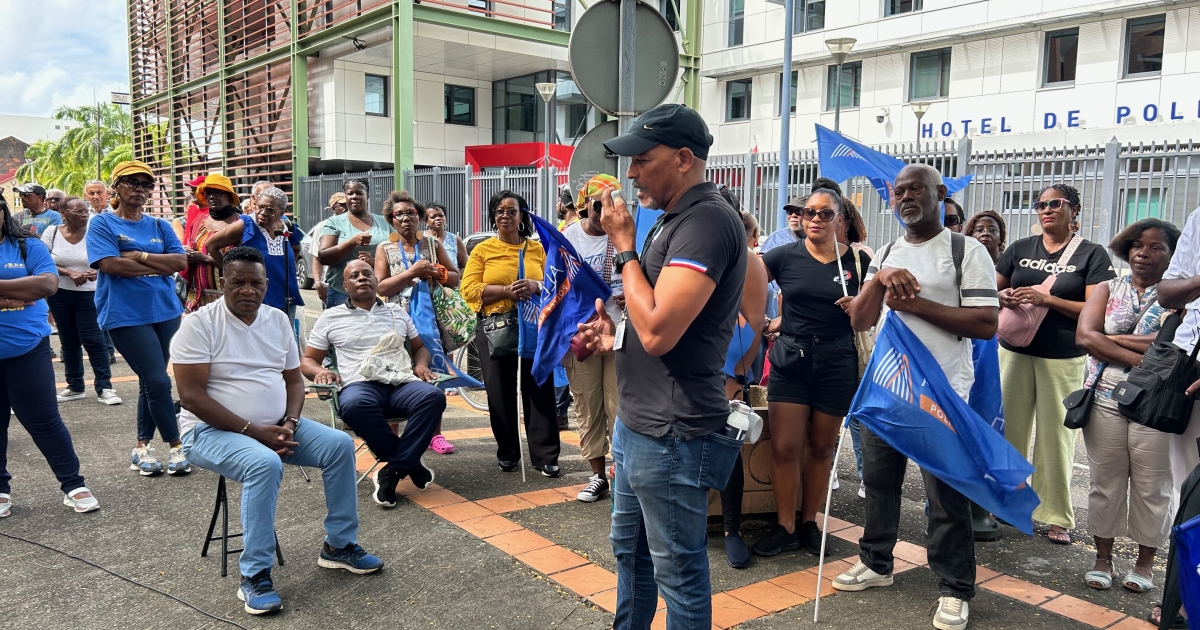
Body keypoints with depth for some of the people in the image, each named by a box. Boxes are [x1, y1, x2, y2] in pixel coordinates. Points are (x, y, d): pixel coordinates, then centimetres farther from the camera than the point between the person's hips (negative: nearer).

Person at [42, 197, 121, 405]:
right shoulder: (52, 232, -3)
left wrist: (97, 272, -25)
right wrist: (69, 273, -18)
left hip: (88, 295, -2)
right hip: (59, 294, 2)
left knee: (93, 340, -6)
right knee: (69, 341, 11)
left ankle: (104, 387, -1)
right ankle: (74, 386, 21)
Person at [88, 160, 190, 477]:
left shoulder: (159, 226, 12)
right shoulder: (102, 224, -1)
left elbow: (181, 261, -1)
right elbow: (110, 265, -15)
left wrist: (140, 255, -12)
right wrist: (160, 266, -10)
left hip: (165, 311, 5)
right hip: (126, 316, -5)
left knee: (150, 381, 11)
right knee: (158, 381, -9)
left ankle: (142, 447, 22)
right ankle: (176, 447, 4)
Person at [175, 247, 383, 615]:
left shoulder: (278, 320, 6)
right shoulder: (199, 324, -12)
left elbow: (294, 380, 10)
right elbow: (192, 396, -18)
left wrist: (290, 424, -10)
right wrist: (253, 430, -22)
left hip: (275, 426, 6)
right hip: (213, 430, -6)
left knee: (340, 444, -10)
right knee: (265, 464, -35)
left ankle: (339, 546, 3)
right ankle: (254, 577, -22)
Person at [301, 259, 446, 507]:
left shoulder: (398, 312, 23)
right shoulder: (330, 316, 17)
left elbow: (420, 348, 29)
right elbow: (307, 361, 17)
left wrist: (421, 364, 4)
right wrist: (320, 371, -7)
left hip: (402, 383, 2)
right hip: (360, 385, -2)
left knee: (434, 396, -32)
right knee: (354, 405, -40)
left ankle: (393, 471, -25)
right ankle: (409, 463, -22)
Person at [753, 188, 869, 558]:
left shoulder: (858, 262, 1)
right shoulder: (785, 256, -1)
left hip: (837, 364, 1)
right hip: (790, 360, 0)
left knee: (821, 448, 11)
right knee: (784, 447, -2)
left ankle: (809, 522, 27)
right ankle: (785, 528, 12)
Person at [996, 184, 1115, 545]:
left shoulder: (1092, 254, 0)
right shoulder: (1019, 249, 10)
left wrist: (1046, 299, -20)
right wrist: (1003, 297, -11)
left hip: (1063, 358, -3)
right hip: (1015, 352, 3)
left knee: (1056, 436, 1)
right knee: (1010, 429, 8)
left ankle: (1057, 516, 11)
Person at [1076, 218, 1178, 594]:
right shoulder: (1108, 289, 9)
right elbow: (1085, 337, -6)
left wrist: (1114, 338, -10)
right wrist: (1144, 358, -14)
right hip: (1105, 399, 2)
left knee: (1151, 486, 5)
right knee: (1105, 482, 7)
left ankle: (1145, 562, 22)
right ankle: (1103, 558, 20)